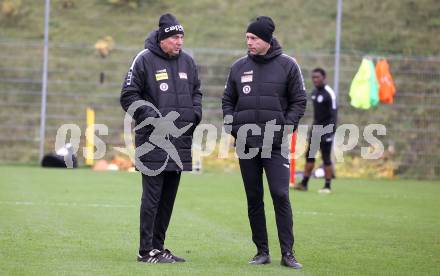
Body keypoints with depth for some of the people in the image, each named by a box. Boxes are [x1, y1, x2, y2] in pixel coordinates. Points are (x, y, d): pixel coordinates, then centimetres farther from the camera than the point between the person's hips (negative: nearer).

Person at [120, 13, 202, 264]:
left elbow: (196, 91, 24)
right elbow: (129, 96, -5)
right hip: (153, 140, -6)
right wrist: (150, 115, -16)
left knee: (169, 197, 11)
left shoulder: (188, 62, 12)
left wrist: (196, 112, 5)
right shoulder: (144, 60, -6)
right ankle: (147, 250, -3)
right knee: (152, 196, -6)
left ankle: (158, 246, 19)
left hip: (180, 139, 6)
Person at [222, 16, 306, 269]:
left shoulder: (287, 65, 0)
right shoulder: (239, 67, 9)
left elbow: (299, 101, 1)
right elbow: (228, 100, 16)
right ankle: (262, 251, 12)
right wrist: (232, 126, 0)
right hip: (246, 144, 3)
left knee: (281, 196, -10)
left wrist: (285, 127, -10)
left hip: (275, 145, -3)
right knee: (254, 199, 6)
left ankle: (288, 252, -6)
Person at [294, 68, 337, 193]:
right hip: (316, 128, 8)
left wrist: (331, 131, -21)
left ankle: (327, 186, 2)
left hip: (326, 130, -8)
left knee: (326, 157, -4)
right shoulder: (314, 92, 11)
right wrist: (314, 128, 18)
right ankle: (304, 183, 8)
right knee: (309, 155, 5)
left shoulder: (329, 93, -13)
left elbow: (333, 113, -16)